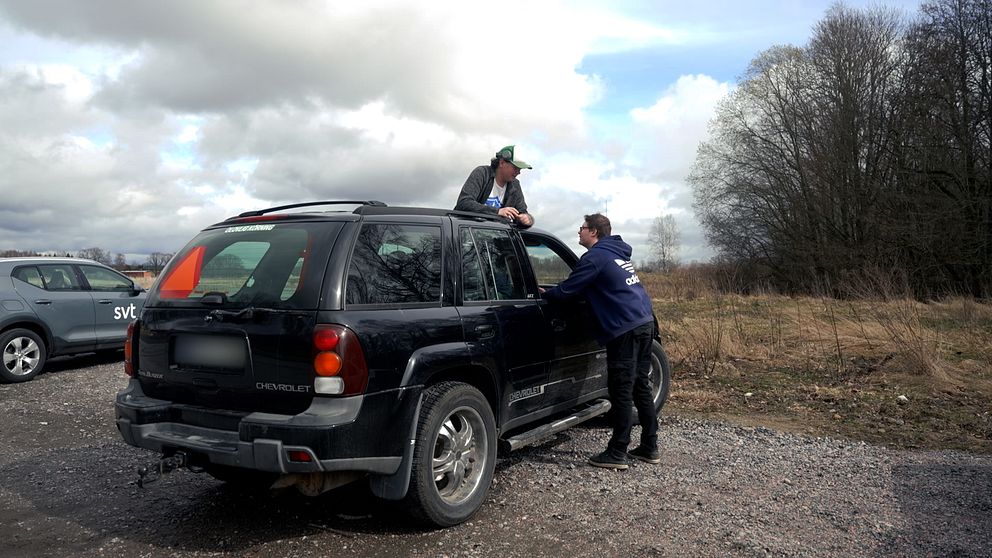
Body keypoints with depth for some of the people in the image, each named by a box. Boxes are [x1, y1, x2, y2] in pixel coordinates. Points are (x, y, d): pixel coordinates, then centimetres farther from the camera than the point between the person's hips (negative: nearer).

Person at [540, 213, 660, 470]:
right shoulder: (618, 253, 21)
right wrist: (551, 291, 29)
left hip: (625, 329, -9)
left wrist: (544, 293, 10)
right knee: (640, 387, 15)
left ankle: (617, 454, 1)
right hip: (645, 323, 9)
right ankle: (649, 448, 22)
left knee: (621, 392, -4)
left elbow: (567, 290, -8)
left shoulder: (595, 257, -8)